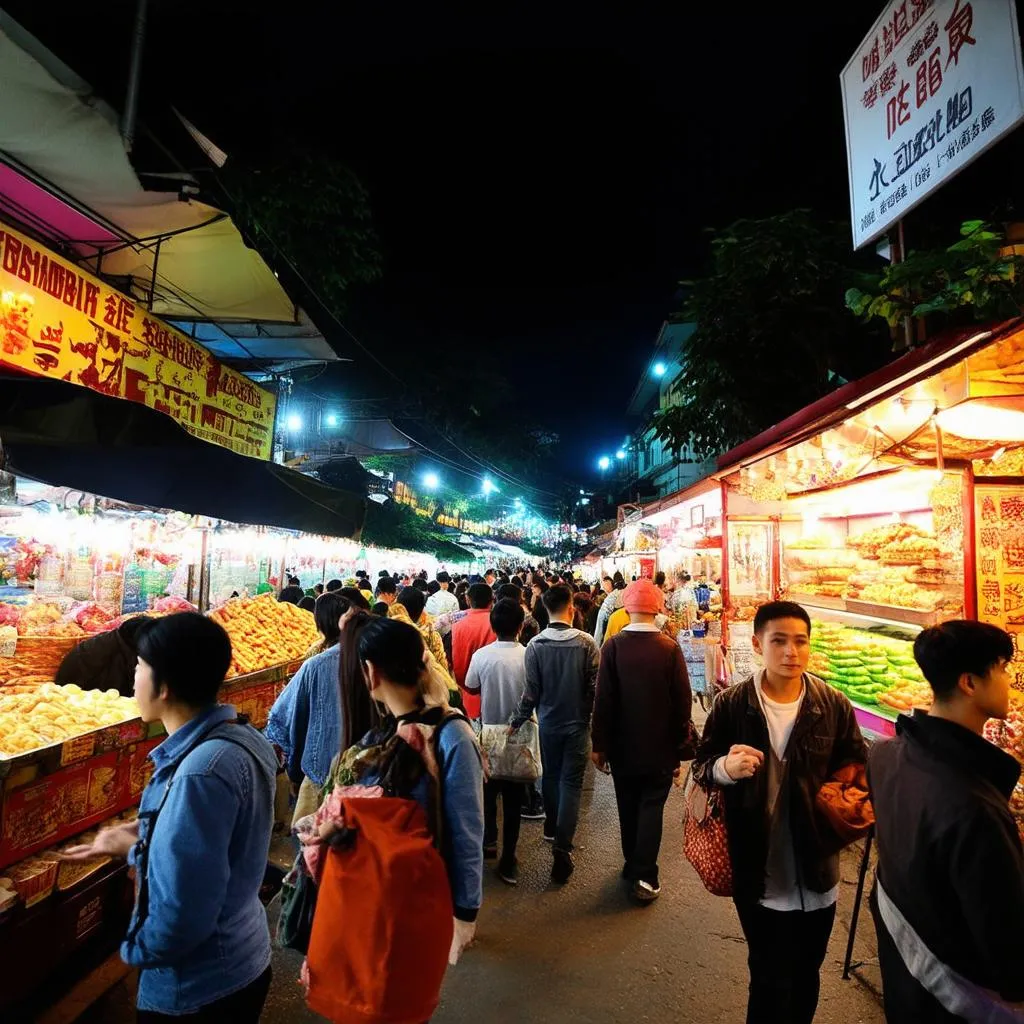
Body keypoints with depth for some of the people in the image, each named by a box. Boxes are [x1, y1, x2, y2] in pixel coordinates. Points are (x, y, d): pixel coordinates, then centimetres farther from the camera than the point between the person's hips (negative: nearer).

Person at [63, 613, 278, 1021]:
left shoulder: (201, 773, -33)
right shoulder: (238, 738, -4)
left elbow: (181, 916, -27)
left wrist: (135, 950, -9)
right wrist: (138, 842, 8)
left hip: (198, 989, -8)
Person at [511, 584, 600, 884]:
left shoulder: (535, 645, -14)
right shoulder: (586, 643, -16)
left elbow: (531, 691, -12)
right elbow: (596, 687, -12)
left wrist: (516, 721, 1)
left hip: (548, 723, 2)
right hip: (577, 724, -2)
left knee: (551, 775, 22)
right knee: (571, 783, 6)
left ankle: (552, 826, 43)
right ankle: (562, 849, 3)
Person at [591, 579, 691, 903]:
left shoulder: (612, 646, -14)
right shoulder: (670, 648, -14)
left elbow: (603, 699, -11)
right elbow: (682, 702, -9)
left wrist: (599, 743, -1)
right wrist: (680, 748, 2)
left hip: (622, 746, 1)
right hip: (660, 747, -1)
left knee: (628, 807, 18)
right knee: (651, 807, 11)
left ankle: (632, 865, 33)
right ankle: (645, 876, 8)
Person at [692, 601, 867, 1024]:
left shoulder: (834, 706, -8)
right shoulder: (731, 705, -12)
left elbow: (857, 768, 6)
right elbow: (701, 768, -4)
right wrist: (725, 768, -26)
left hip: (816, 871, 2)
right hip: (757, 873, -2)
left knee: (805, 976, 23)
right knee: (769, 981, 13)